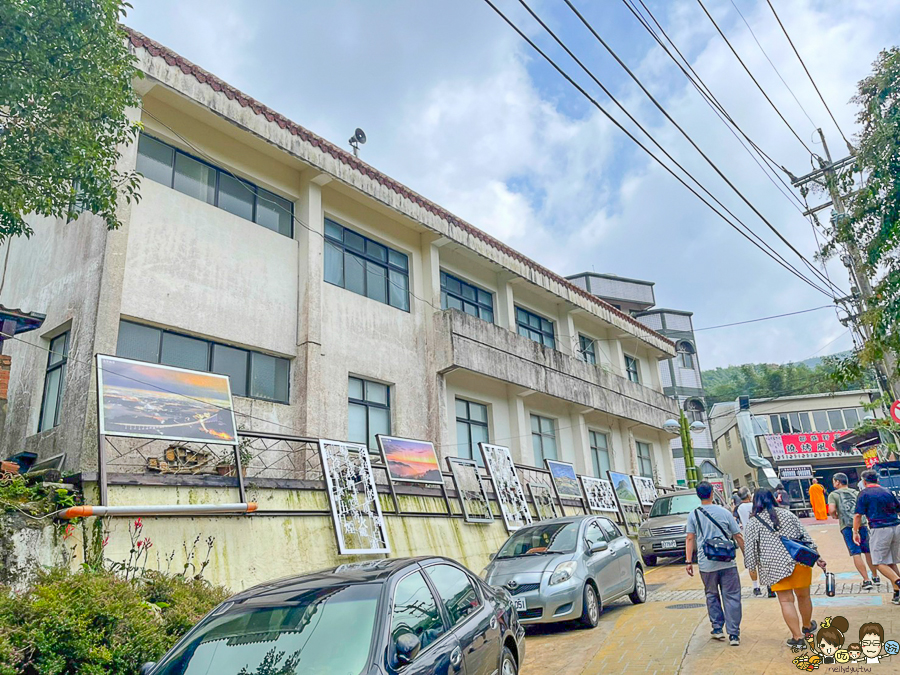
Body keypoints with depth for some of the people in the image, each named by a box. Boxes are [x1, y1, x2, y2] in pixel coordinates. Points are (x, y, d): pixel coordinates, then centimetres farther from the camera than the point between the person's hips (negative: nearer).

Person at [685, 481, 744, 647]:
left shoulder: (693, 515, 1)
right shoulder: (724, 512, 2)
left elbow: (690, 539, -3)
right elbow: (738, 537, 6)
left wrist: (688, 561, -1)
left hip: (706, 564, 0)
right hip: (727, 563, 0)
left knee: (712, 596, 17)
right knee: (731, 598, 5)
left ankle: (717, 629, 19)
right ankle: (733, 634, 2)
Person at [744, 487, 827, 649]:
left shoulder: (753, 522, -1)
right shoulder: (787, 514, 10)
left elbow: (750, 548, -1)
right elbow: (805, 536, 11)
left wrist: (752, 567, 11)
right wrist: (816, 557, 15)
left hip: (777, 567, -4)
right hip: (800, 561, 4)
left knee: (786, 601, 2)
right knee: (803, 596, 20)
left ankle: (797, 637, 1)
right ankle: (807, 627, 40)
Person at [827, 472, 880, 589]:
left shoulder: (834, 494, 3)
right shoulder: (856, 493, 17)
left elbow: (831, 510, -11)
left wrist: (835, 516, 9)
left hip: (847, 527, -4)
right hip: (862, 524, 4)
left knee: (856, 554, -2)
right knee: (868, 552, 18)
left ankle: (866, 580, -6)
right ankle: (875, 577, 30)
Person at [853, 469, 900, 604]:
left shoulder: (864, 494, -3)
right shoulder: (887, 491, 11)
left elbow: (858, 515, -7)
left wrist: (855, 532, 0)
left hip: (879, 530, -6)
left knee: (880, 563, 2)